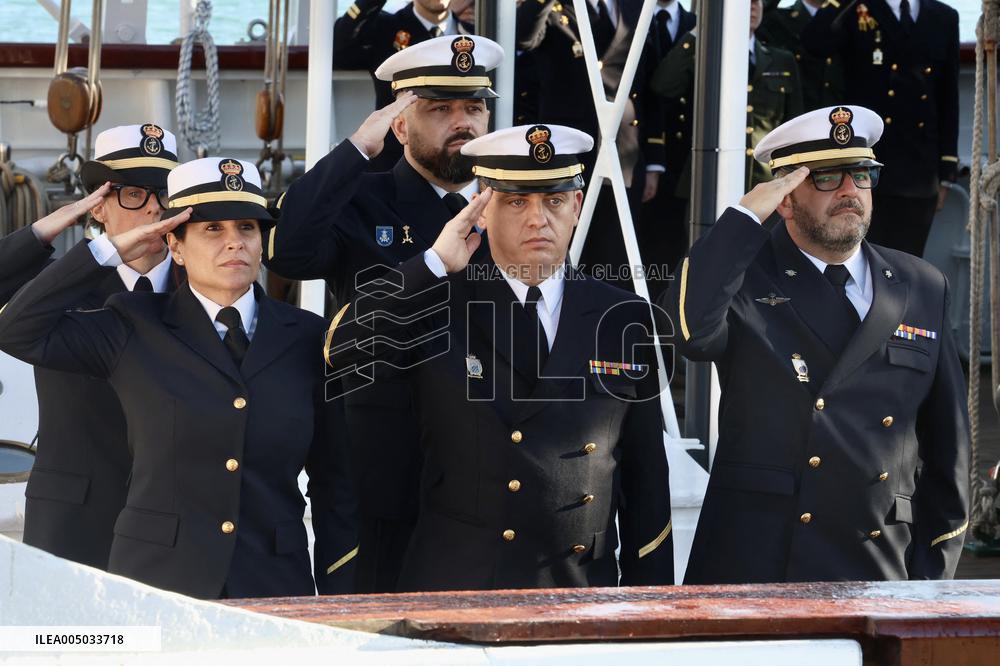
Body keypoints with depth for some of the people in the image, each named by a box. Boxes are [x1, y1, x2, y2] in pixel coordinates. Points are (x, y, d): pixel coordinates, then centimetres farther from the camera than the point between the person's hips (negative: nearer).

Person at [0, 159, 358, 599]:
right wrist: (112, 251, -2)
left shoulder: (306, 339, 10)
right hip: (157, 581, -1)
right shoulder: (135, 331, 7)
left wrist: (337, 605, 5)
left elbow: (334, 481, 11)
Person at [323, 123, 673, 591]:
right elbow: (342, 351, -14)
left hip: (581, 592, 2)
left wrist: (649, 606, 7)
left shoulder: (622, 320, 9)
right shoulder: (436, 306, 4)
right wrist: (435, 264, -13)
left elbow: (646, 479, 10)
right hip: (455, 589, -2)